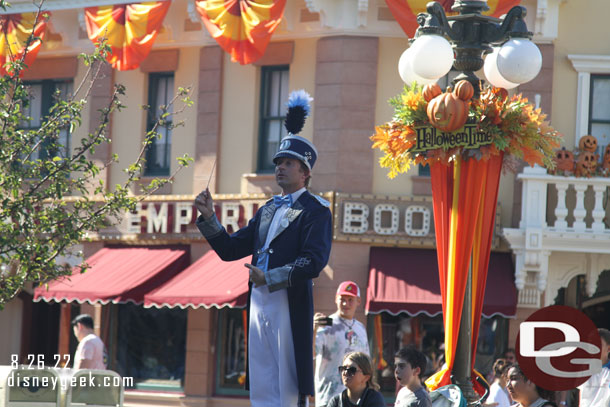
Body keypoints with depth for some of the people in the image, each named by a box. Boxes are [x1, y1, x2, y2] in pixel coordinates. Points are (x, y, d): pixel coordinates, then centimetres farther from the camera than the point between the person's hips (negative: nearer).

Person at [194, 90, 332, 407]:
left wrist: (269, 278, -18)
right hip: (259, 303, 8)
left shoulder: (315, 210, -3)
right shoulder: (268, 210, 21)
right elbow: (230, 249, 20)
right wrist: (208, 218, 7)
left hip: (289, 305, -7)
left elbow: (314, 261, -15)